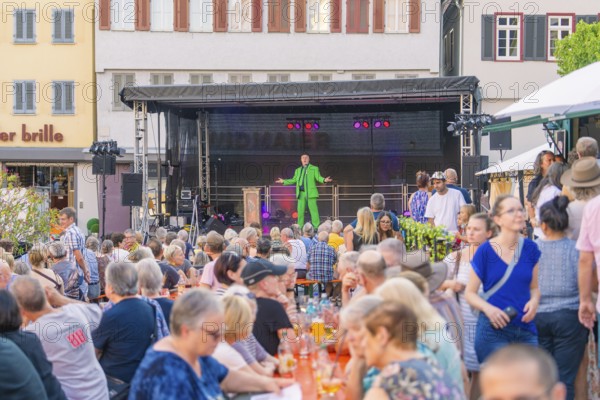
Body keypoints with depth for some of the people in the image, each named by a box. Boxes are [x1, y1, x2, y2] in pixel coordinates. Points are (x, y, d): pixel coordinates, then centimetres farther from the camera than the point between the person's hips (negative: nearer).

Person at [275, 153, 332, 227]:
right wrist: (284, 181, 18)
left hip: (310, 193, -4)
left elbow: (318, 177, -2)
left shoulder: (314, 168, 9)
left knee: (313, 210, -8)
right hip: (301, 193, 4)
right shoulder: (298, 170, 21)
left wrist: (324, 180, -22)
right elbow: (294, 180, 24)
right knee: (300, 211, 3)